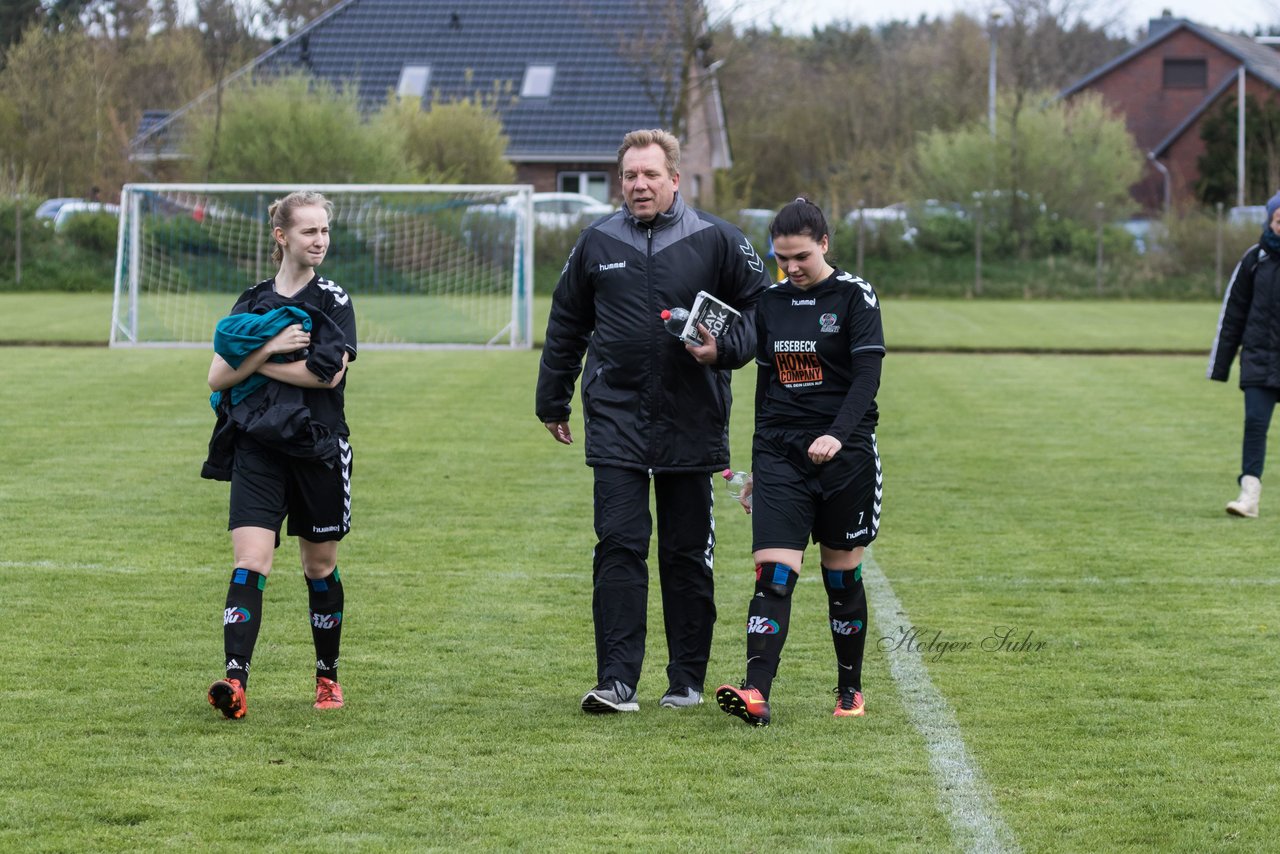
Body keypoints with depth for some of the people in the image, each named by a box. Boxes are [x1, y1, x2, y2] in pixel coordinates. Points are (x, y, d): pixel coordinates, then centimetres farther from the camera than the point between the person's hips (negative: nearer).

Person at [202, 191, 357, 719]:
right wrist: (269, 348, -12)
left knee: (320, 568, 11)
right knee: (250, 564, -13)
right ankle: (235, 681, -21)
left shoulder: (334, 301, 0)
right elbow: (217, 378, 2)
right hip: (256, 449, 1)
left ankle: (327, 677, 28)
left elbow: (328, 373, -15)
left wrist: (258, 363, -8)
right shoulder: (253, 302, 9)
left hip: (318, 450, -1)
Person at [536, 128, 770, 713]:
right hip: (616, 419, 1)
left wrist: (724, 349, -13)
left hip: (692, 424, -1)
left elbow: (761, 307, 5)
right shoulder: (597, 243, 6)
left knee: (688, 554, 7)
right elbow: (566, 325, 16)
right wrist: (552, 402, 20)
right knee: (618, 548, -7)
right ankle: (617, 681, -8)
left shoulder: (715, 241, -1)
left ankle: (687, 680, 16)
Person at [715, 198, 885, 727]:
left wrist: (837, 435, -28)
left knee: (842, 576, 6)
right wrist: (759, 466, 19)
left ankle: (850, 689, 22)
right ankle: (757, 695, -21)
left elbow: (868, 373, -13)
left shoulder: (855, 296, -5)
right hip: (780, 455, 3)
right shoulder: (770, 302, 9)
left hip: (845, 454, -3)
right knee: (773, 576, -11)